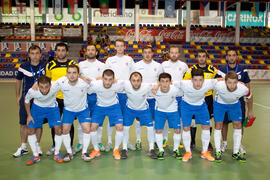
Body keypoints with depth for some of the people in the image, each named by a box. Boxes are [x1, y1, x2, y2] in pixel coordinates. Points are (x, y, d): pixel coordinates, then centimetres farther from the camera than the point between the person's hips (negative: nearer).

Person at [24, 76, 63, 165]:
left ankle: (57, 154, 8)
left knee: (58, 129, -14)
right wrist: (29, 115, -2)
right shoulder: (32, 91, -32)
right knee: (30, 130, -4)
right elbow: (26, 100, -7)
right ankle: (35, 156, 14)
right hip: (37, 107, 1)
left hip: (52, 107, -1)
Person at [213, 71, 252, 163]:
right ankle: (218, 152, 9)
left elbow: (249, 98, -11)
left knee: (238, 125, -1)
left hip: (235, 104, 2)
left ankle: (236, 152, 14)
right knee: (218, 126, -5)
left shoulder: (243, 89, -34)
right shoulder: (218, 85, -41)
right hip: (220, 103, -1)